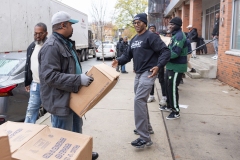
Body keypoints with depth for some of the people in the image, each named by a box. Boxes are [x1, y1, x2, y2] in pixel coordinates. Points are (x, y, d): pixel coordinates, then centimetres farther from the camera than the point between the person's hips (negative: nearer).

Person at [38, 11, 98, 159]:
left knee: (76, 130, 26)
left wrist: (83, 77, 12)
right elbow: (50, 76, -29)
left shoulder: (67, 43, 12)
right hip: (60, 100, -10)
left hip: (72, 97, 10)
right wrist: (78, 80, -29)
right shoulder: (51, 46, -21)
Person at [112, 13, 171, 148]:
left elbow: (165, 51, -17)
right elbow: (128, 54, 17)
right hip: (138, 73, 9)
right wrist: (119, 61, -4)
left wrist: (158, 66, -32)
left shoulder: (151, 36, -11)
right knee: (141, 100, 16)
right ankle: (147, 126, 35)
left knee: (139, 100, -18)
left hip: (148, 73, -9)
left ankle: (145, 138, -13)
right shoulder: (134, 39, 16)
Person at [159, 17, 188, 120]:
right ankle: (169, 106, 34)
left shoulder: (179, 36, -18)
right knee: (168, 86, 19)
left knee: (172, 88, -6)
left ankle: (176, 111, 5)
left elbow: (175, 53, -26)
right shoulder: (175, 35, 16)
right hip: (171, 66, 11)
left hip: (176, 67, -11)